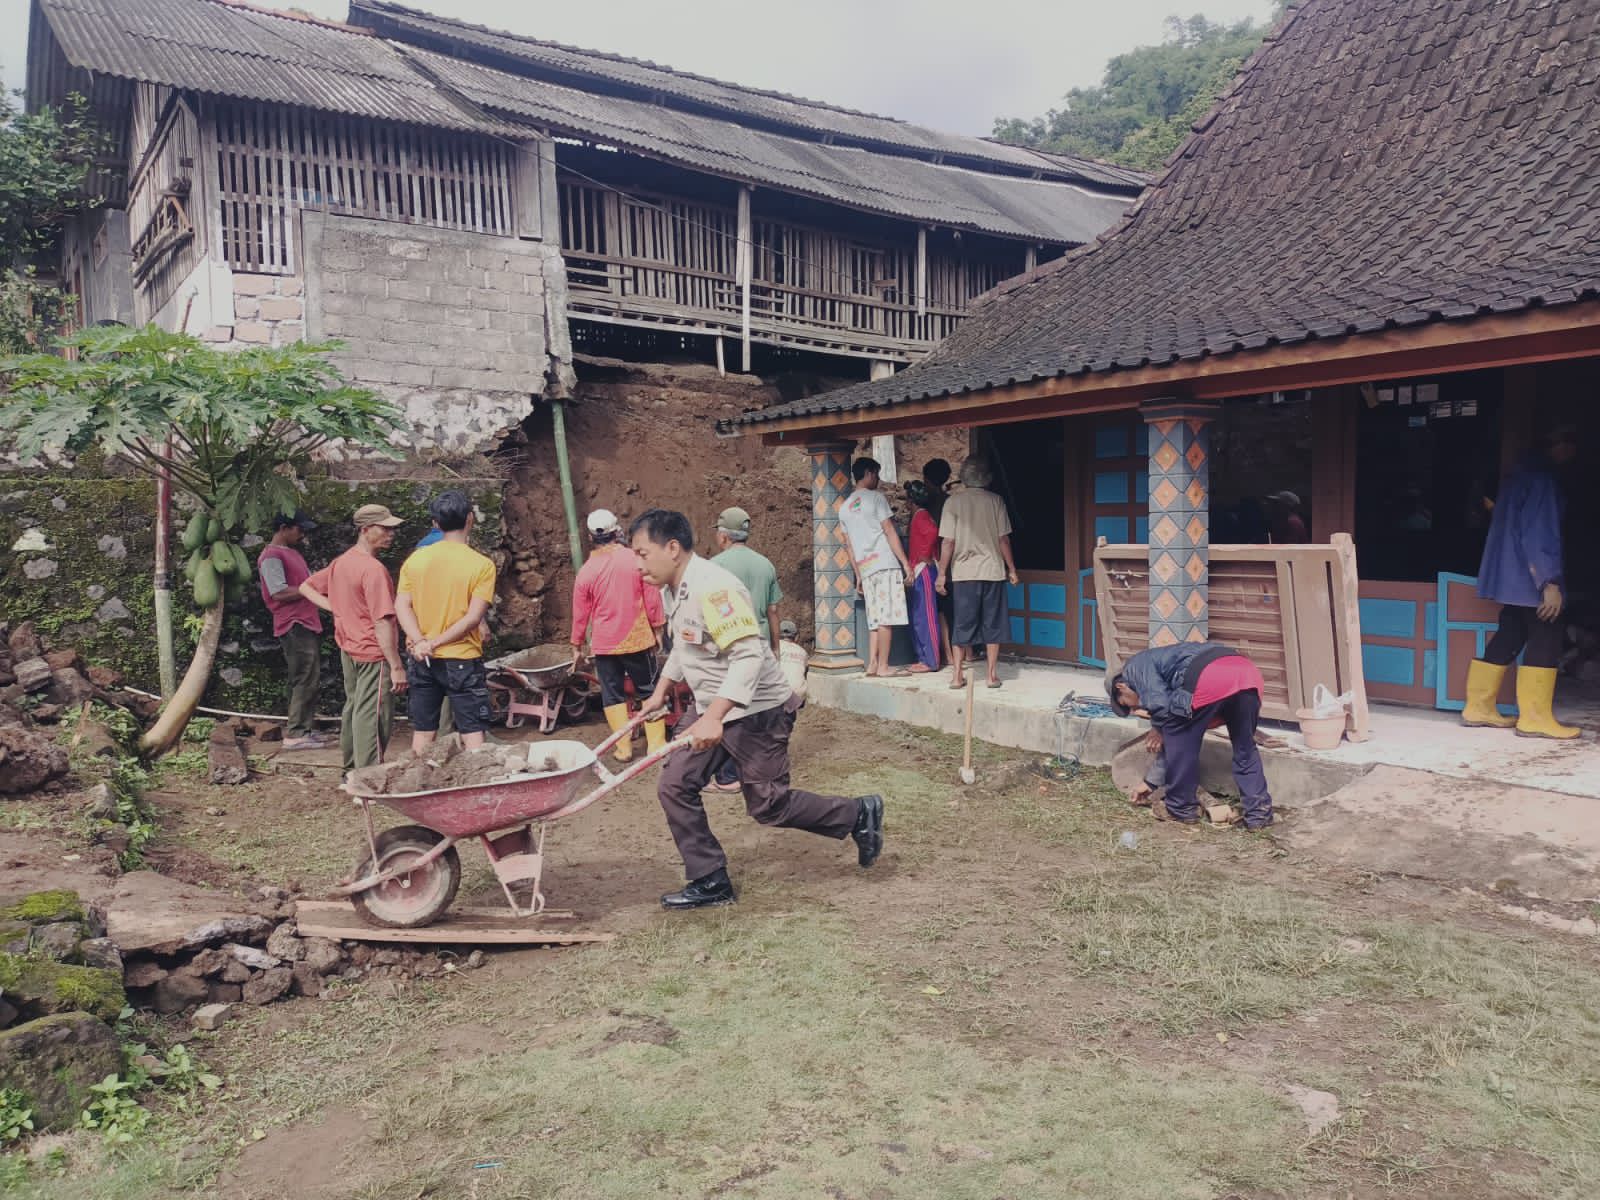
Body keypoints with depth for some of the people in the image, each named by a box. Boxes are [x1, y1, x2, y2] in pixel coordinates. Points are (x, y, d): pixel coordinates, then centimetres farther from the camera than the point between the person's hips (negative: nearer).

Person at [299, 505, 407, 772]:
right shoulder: (374, 569, -20)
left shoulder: (340, 562, 8)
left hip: (348, 649, 9)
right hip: (374, 653, -9)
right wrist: (397, 666, -22)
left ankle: (351, 769, 29)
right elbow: (382, 623, -23)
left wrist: (335, 608, 9)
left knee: (353, 708, 19)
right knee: (373, 717, -6)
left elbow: (306, 587, 20)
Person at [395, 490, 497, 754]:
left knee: (423, 732, 13)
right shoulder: (482, 565, -9)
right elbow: (473, 617, -15)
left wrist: (421, 641, -13)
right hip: (462, 660, -4)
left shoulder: (415, 559, 3)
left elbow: (402, 606, -3)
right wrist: (436, 643, -12)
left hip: (422, 660, 4)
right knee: (473, 733, 1)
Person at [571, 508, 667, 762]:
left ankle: (624, 747, 9)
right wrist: (657, 629, 7)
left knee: (613, 694, 10)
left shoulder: (586, 571, -6)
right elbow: (652, 598, -6)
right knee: (648, 689, 11)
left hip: (604, 644, 1)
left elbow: (580, 613, 2)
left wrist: (577, 646, 14)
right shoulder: (636, 560, -10)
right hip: (639, 639, 0)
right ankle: (656, 742, 10)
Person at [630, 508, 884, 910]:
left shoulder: (713, 588, -27)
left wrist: (714, 717, -39)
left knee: (767, 804, 0)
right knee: (674, 787, 3)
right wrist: (660, 693, 27)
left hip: (755, 710, -9)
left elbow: (748, 655, -34)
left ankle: (860, 815, 21)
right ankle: (711, 882, 14)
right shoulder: (676, 590, 5)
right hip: (710, 709, 9)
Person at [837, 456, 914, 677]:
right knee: (887, 618, -6)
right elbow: (890, 532, -9)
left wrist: (858, 575, 22)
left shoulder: (845, 507, 17)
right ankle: (883, 666, -7)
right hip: (885, 564, -7)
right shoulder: (875, 497, -4)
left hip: (865, 568, 7)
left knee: (874, 619, 10)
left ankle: (872, 664, 5)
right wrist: (905, 563, -7)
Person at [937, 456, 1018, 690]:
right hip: (992, 570, 0)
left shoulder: (953, 502, -3)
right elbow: (1004, 539, 0)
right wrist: (1011, 568, 9)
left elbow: (948, 542, -6)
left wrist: (942, 573, 0)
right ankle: (992, 674, 9)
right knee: (992, 623, 8)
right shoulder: (995, 501, -1)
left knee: (962, 624, 6)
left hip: (964, 573, 0)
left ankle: (957, 675, 6)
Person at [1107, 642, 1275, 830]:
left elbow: (1159, 704, 0)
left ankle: (1180, 808, 23)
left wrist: (1158, 728, 22)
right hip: (1247, 672, 8)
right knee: (1245, 748, 24)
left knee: (1180, 740, 13)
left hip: (1209, 676, -8)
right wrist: (1151, 781, 51)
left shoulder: (1135, 667, 21)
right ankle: (1259, 813, 24)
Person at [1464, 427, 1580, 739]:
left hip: (1511, 574, 10)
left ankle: (1479, 707, 12)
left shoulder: (1523, 473, 16)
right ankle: (1535, 717, -3)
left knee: (1510, 636, 11)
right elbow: (1540, 532, -21)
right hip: (1530, 576, -10)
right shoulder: (1541, 477, -15)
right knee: (1546, 638, -5)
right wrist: (1550, 582, -22)